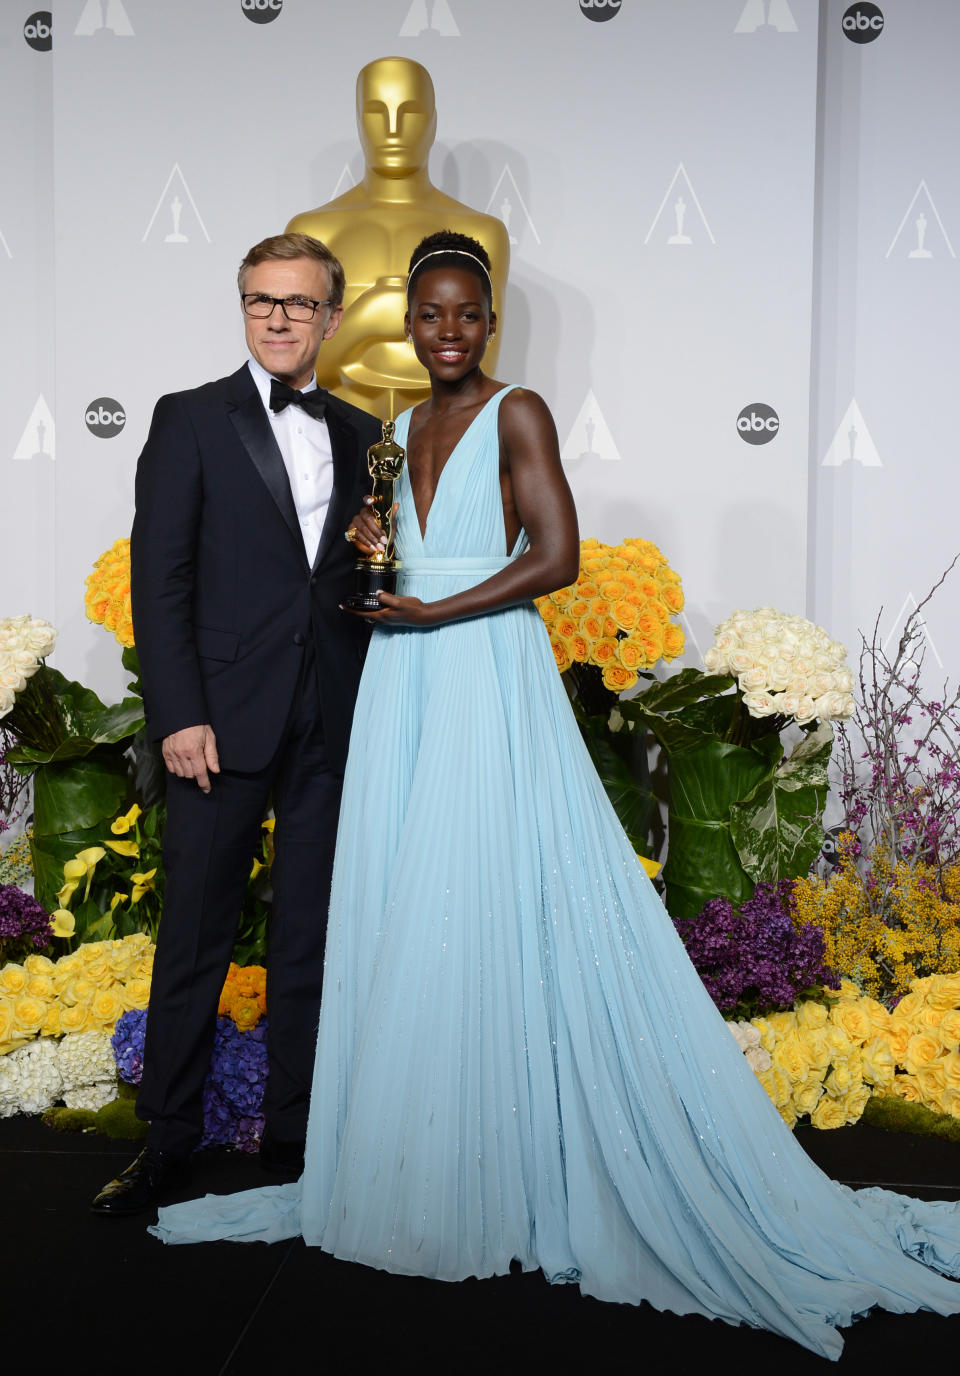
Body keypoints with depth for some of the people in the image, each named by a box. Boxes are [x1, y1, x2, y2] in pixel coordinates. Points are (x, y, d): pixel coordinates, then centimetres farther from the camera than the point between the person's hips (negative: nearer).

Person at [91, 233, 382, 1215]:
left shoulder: (362, 435, 13)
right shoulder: (191, 420, 2)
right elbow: (159, 575, -5)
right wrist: (178, 714, -12)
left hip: (333, 726, 4)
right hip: (225, 719, -3)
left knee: (312, 938, 10)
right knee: (195, 935, 4)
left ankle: (294, 1132, 23)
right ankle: (167, 1138, 18)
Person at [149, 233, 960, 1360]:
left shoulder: (517, 413, -2)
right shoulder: (401, 430, 17)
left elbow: (555, 556, -11)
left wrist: (435, 610, -12)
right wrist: (369, 555, 4)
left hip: (490, 682, -6)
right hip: (403, 689, 7)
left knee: (488, 913, -7)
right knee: (400, 919, 5)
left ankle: (506, 1169, 4)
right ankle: (409, 1163, 14)